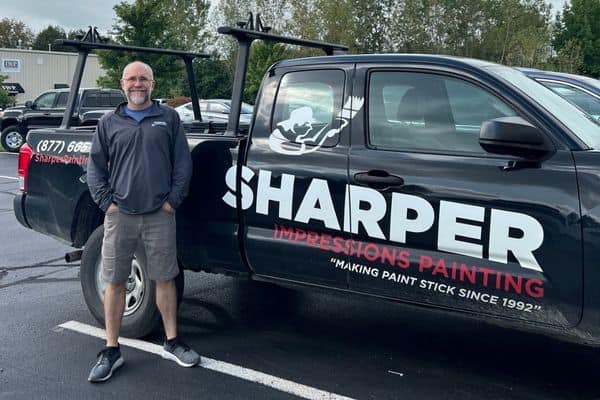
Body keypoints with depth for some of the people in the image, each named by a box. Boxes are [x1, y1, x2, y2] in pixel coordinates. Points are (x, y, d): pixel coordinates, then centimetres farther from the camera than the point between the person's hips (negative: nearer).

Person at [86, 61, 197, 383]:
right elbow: (95, 167, 10)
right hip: (119, 215, 1)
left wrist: (173, 199, -3)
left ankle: (172, 343, 20)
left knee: (164, 279, 7)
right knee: (114, 282, 4)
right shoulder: (109, 123, 9)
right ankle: (111, 351, 15)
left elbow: (183, 163, 5)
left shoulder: (168, 118, 7)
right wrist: (106, 202, -2)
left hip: (159, 215, -1)